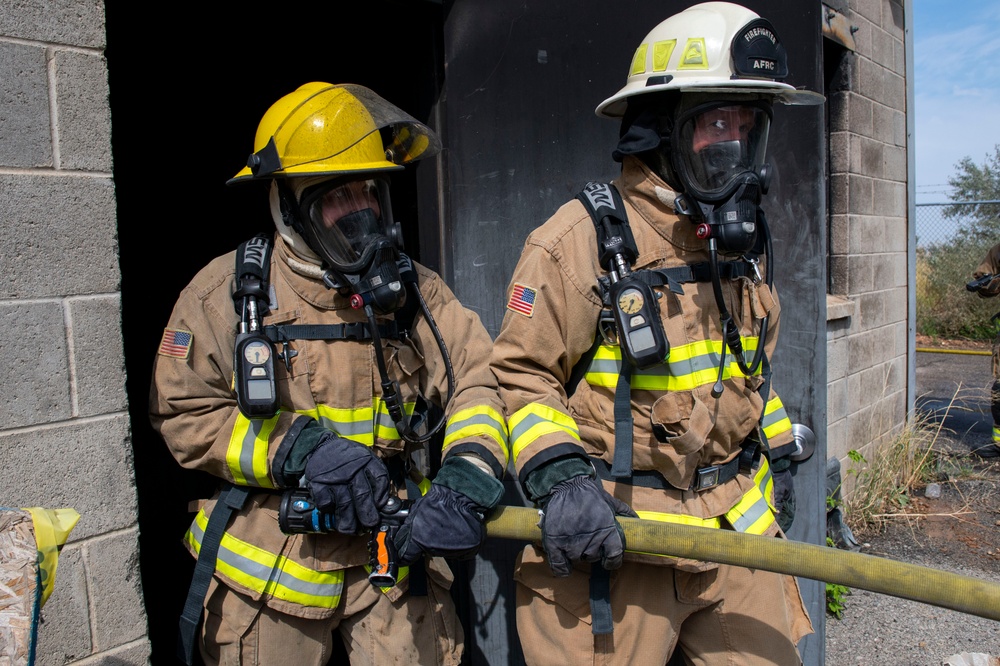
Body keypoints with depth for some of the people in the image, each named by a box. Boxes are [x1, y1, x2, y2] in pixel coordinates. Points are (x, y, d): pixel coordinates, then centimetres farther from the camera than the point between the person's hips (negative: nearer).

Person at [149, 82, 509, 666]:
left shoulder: (414, 290, -1)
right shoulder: (229, 290, -6)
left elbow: (476, 378, -9)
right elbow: (183, 414, -7)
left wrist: (466, 479, -27)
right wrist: (296, 452, -21)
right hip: (270, 571, -1)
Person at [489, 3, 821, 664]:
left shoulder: (744, 241, 9)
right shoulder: (580, 239, -13)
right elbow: (520, 373, -10)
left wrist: (778, 447, 25)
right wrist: (559, 478, -21)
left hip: (738, 525, 7)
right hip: (611, 534, -6)